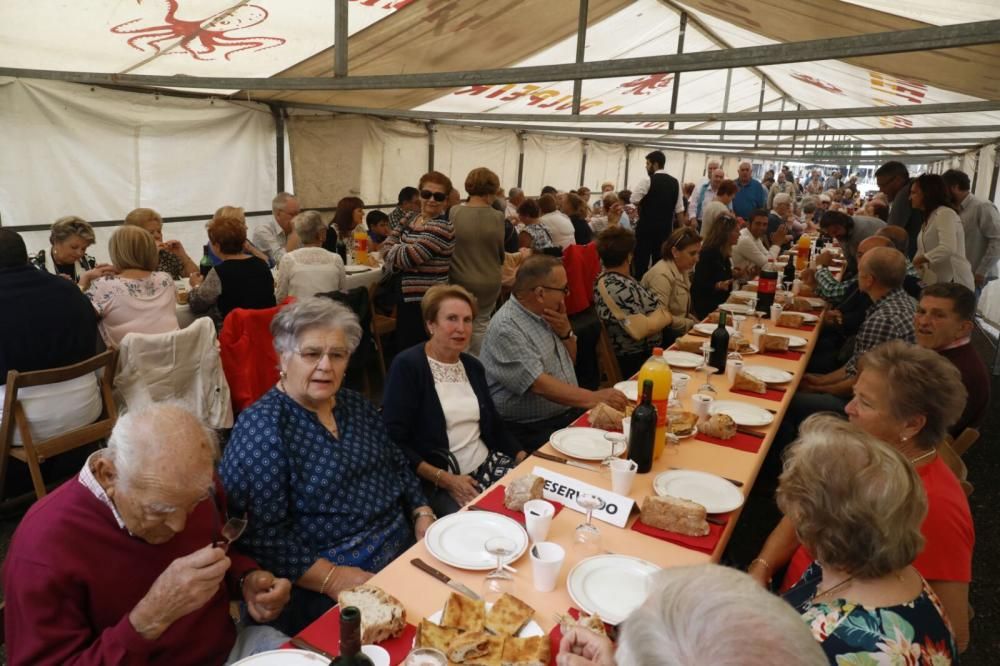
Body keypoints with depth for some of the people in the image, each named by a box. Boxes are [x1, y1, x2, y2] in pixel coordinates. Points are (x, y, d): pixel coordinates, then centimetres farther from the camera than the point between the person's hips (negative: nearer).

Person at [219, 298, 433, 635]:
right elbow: (261, 535, -17)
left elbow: (398, 466, 18)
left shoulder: (356, 405, 10)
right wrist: (332, 578, -21)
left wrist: (423, 516, 3)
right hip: (324, 592, -6)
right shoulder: (261, 428, -12)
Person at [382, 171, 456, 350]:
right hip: (404, 296, 8)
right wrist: (401, 251, -15)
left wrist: (395, 252, -2)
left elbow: (409, 257, -23)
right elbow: (386, 247, 6)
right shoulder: (409, 218, 10)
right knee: (400, 349, 19)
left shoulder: (443, 228, -18)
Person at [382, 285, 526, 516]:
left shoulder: (473, 366, 11)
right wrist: (444, 479, -20)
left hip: (487, 464, 7)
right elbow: (394, 441, -15)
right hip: (437, 482, -6)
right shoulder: (407, 366, -10)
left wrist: (524, 457, 1)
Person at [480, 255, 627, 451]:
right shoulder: (507, 328, -19)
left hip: (571, 413, 8)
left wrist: (566, 332, -3)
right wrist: (593, 398, -30)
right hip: (531, 430, -8)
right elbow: (539, 385, -26)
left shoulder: (543, 314, 7)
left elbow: (571, 360, 17)